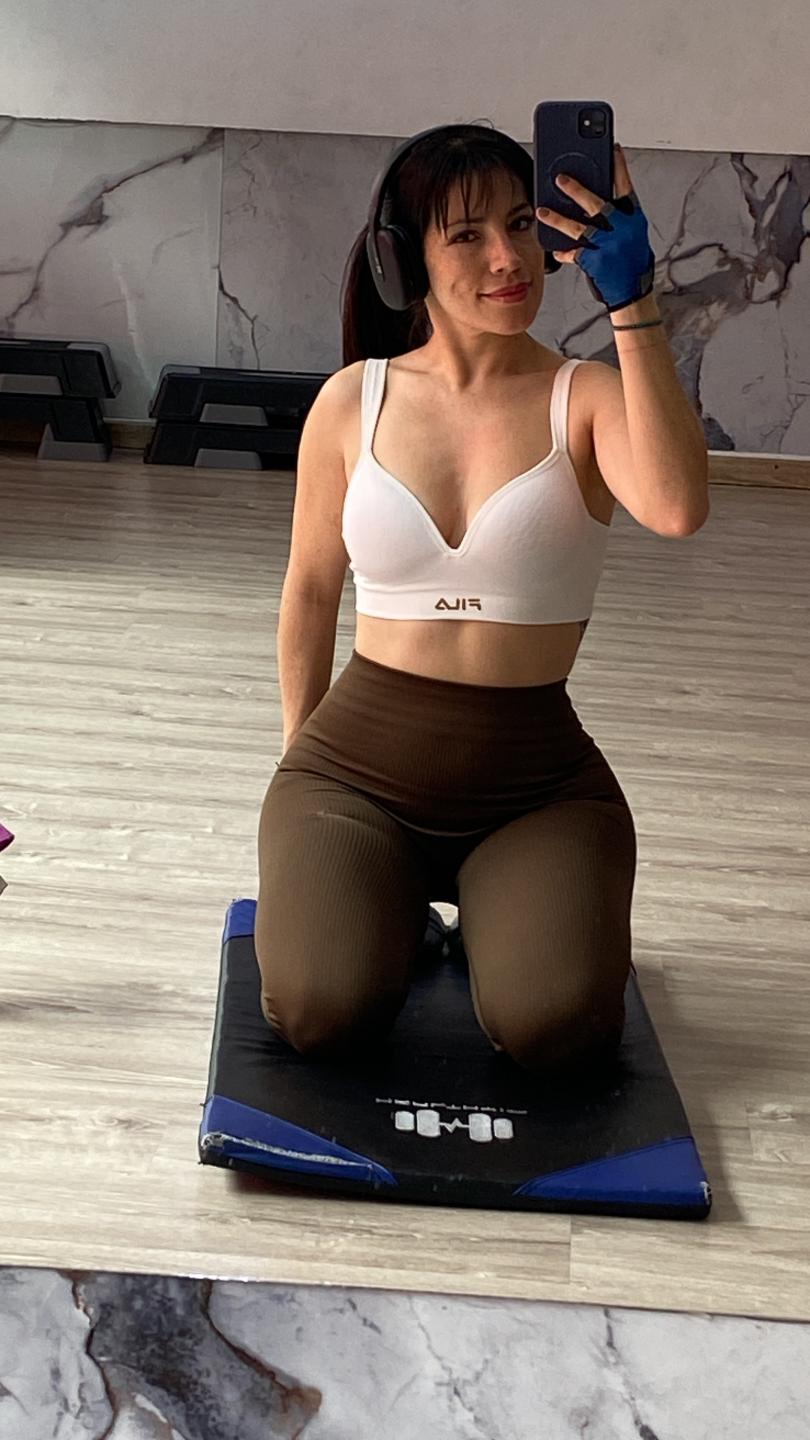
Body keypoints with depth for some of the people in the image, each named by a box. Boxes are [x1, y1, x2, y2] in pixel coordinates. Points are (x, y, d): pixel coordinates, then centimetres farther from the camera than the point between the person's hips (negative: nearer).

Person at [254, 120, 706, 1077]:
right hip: (361, 758, 1)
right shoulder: (355, 400, 1)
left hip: (538, 776, 0)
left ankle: (495, 915, 13)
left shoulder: (583, 399, -5)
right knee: (323, 1013, -22)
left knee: (557, 1028, -22)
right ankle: (378, 906, 14)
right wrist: (300, 758, 21)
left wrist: (631, 307, -32)